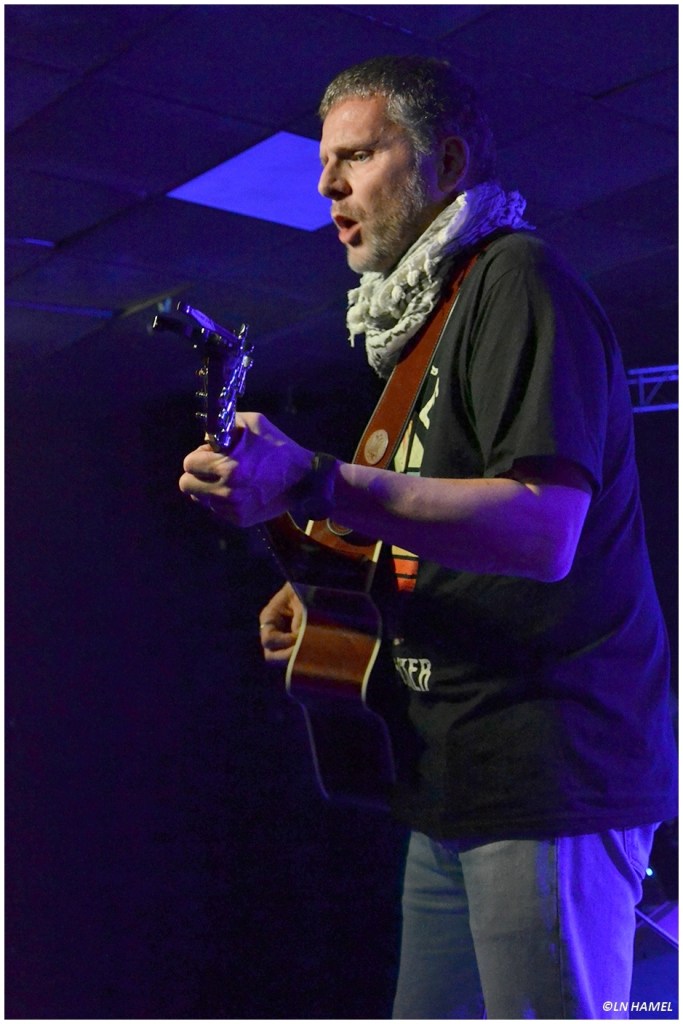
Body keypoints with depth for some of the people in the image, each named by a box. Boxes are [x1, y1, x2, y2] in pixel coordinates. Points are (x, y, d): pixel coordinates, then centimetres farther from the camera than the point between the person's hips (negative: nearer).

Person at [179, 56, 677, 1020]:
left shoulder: (517, 278, -10)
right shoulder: (430, 313, 20)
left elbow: (543, 531, -24)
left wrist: (315, 484, -29)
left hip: (550, 771, -9)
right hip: (462, 777, 10)